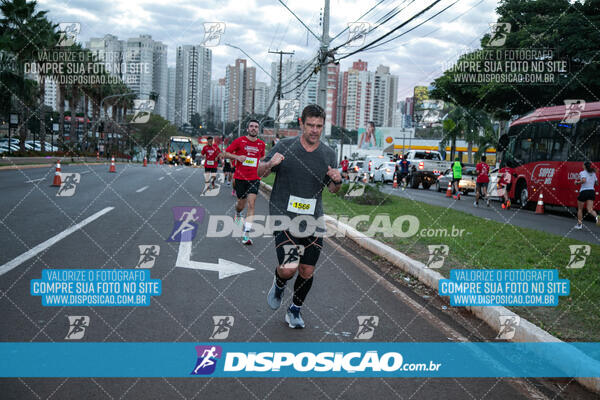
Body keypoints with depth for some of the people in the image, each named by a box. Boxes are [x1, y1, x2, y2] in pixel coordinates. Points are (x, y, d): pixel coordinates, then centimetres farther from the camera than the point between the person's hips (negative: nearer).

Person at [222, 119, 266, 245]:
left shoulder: (261, 144, 7)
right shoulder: (239, 141, -2)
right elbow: (225, 153, 0)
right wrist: (237, 157, -16)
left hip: (254, 179, 1)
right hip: (240, 178, -1)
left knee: (251, 205, -11)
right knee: (241, 204, 9)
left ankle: (246, 235, -13)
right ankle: (238, 214, 48)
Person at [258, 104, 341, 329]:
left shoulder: (328, 154, 4)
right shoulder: (285, 146, -4)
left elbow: (333, 189, 14)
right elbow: (260, 172, 4)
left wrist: (337, 181, -10)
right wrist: (270, 164, -19)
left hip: (313, 219, 3)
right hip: (283, 215, -3)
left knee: (307, 271, 6)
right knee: (289, 269, -17)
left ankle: (295, 310, 31)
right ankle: (279, 284, 21)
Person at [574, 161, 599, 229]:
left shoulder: (582, 173, -5)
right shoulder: (593, 173, 13)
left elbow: (584, 180, -23)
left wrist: (577, 182, -7)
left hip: (584, 191, -5)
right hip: (592, 191, 5)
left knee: (580, 209, 12)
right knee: (590, 209, -3)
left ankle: (579, 224, 15)